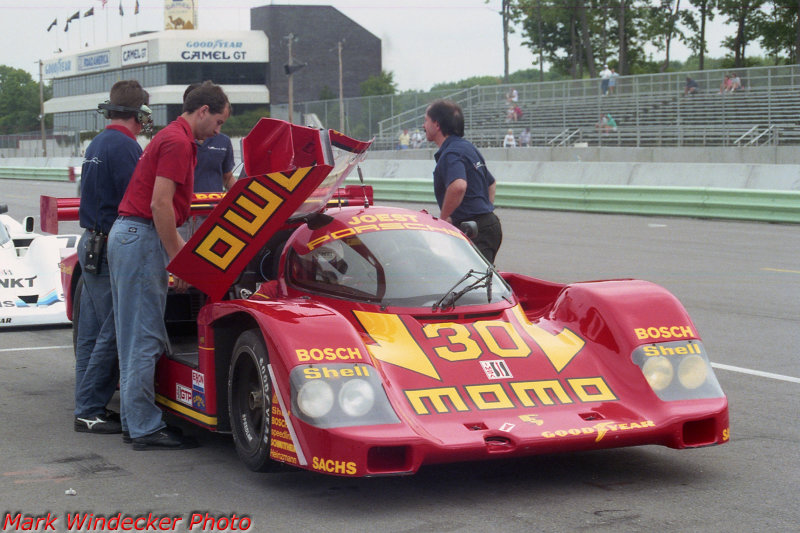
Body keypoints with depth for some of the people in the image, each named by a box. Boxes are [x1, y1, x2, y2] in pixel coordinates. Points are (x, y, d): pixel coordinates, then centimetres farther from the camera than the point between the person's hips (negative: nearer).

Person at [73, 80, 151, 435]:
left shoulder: (96, 144, 15)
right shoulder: (126, 147, -14)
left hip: (91, 244, 10)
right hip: (113, 250, -10)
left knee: (91, 332, 12)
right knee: (113, 332, -5)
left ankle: (88, 407, 18)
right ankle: (89, 411, -3)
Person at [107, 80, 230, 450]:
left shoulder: (173, 138, 20)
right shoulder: (178, 142, -13)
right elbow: (160, 204, -20)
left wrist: (180, 248, 25)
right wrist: (178, 260, -16)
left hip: (128, 235, 11)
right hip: (141, 238, -11)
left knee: (136, 336, 12)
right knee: (144, 339, -7)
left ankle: (134, 420, 18)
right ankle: (145, 429, -4)